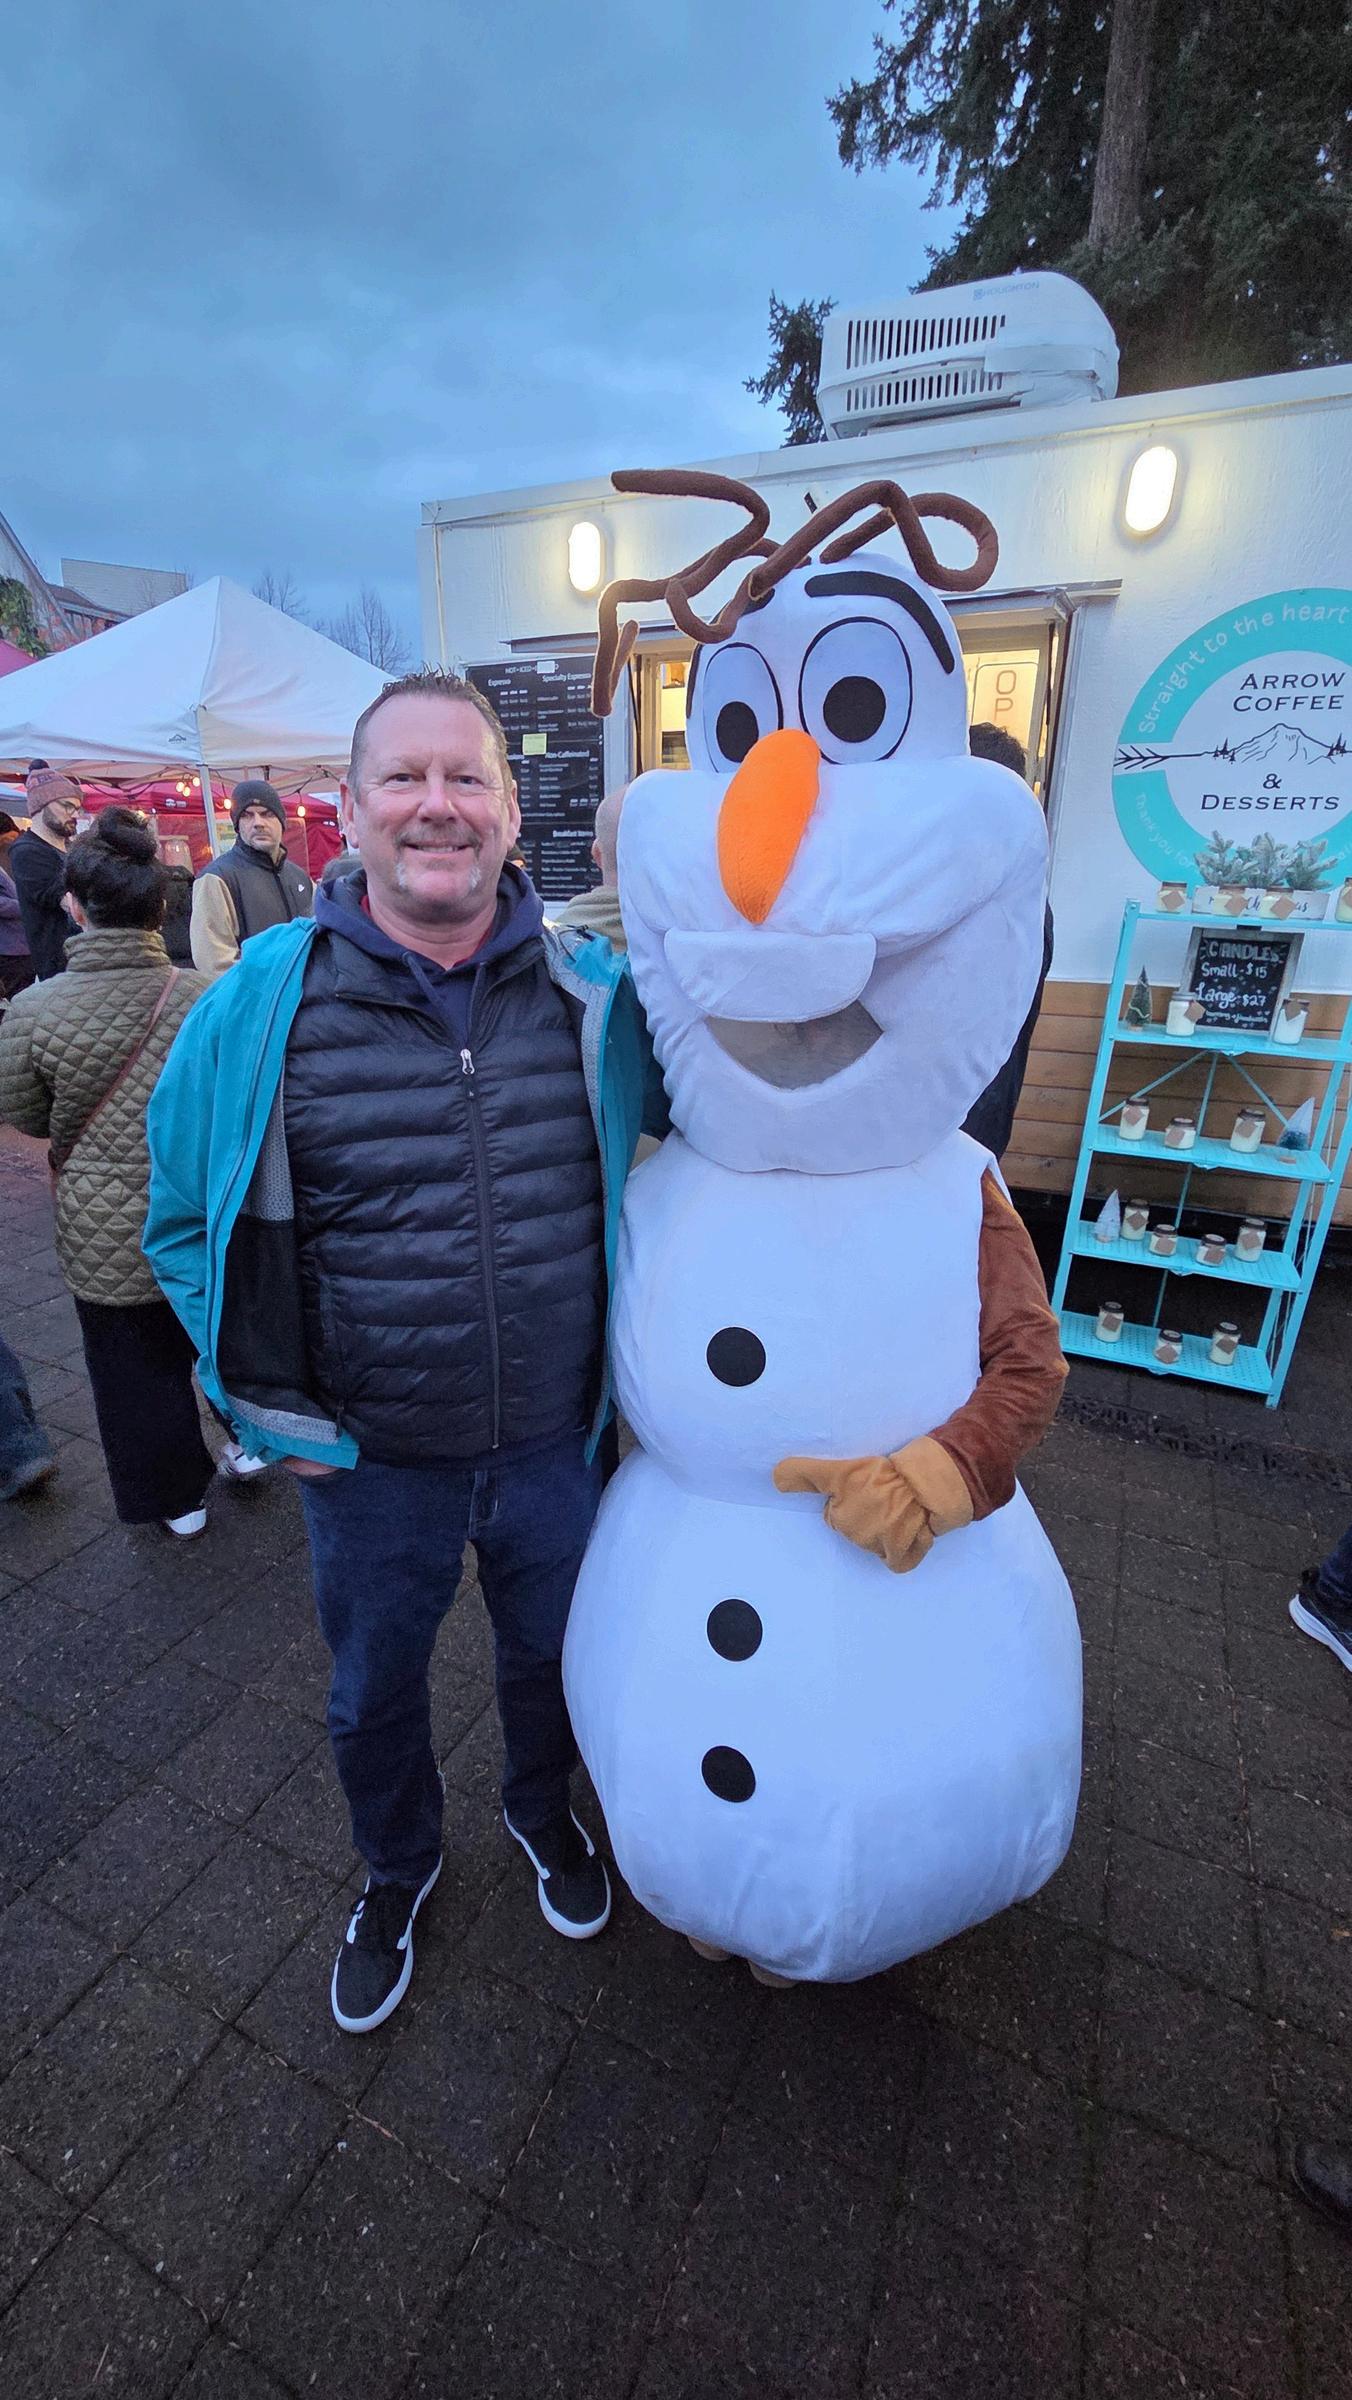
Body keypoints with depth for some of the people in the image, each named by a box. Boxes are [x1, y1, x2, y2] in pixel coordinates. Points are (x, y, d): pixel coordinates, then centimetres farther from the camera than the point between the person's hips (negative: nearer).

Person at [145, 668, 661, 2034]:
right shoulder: (261, 1003, -12)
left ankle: (541, 1810, 62)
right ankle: (396, 1869, 60)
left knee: (549, 1654, 27)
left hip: (556, 1442, 1)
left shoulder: (599, 997, -10)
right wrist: (263, 1405, -5)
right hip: (368, 1460, 0)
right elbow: (185, 1218, 0)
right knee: (371, 1696, 26)